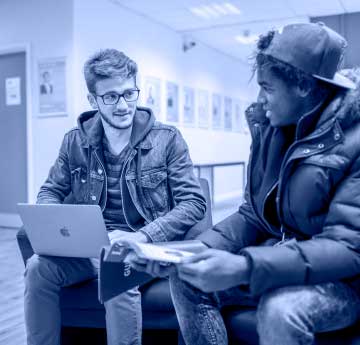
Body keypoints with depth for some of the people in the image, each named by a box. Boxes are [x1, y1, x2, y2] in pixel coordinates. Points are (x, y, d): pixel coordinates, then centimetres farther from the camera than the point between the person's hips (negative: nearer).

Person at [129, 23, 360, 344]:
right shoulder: (271, 127, 0)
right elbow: (254, 215, 3)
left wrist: (245, 268, -38)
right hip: (279, 257, 6)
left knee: (280, 309, -34)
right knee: (187, 277, -8)